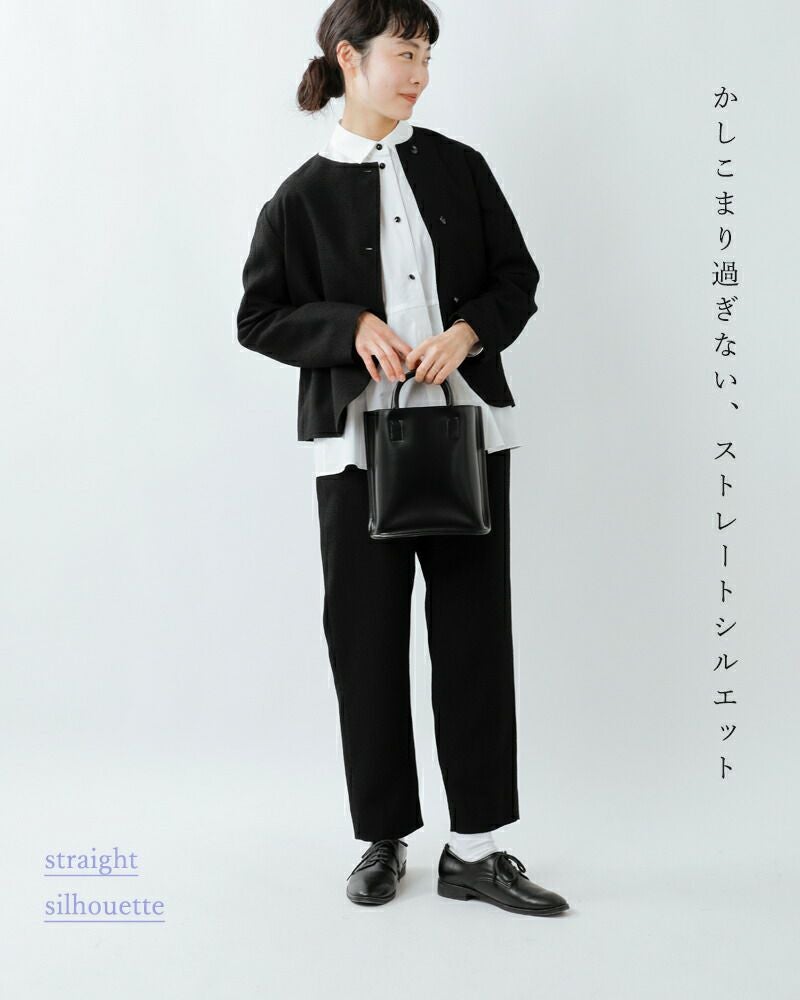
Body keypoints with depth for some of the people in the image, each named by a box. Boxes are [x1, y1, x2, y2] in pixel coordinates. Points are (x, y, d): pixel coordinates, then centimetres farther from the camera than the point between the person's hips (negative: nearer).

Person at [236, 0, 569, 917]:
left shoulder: (460, 168, 9)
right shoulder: (303, 197, 3)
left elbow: (518, 278, 9)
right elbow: (259, 317, 3)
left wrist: (468, 331, -10)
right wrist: (350, 328, -13)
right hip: (358, 440, -1)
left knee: (475, 632, 2)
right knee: (366, 640, 5)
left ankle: (474, 849, 15)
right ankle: (384, 839, 23)